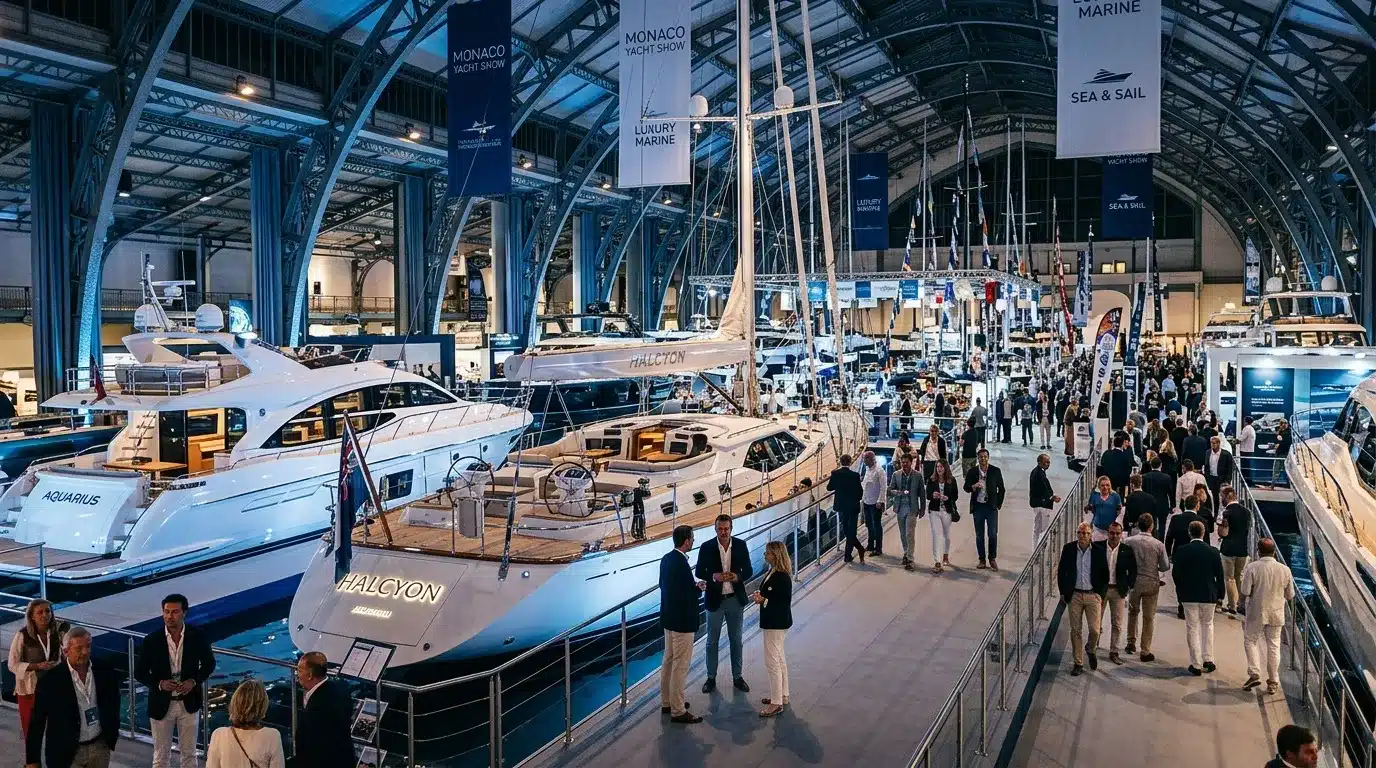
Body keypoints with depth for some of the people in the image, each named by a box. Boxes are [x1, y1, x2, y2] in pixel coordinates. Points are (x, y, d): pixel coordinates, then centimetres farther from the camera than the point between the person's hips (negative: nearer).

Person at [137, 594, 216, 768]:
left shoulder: (198, 637, -11)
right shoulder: (152, 640, -13)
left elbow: (209, 664, 2)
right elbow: (139, 672, -3)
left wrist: (194, 681, -16)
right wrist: (159, 683, -20)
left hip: (189, 703, 0)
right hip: (161, 704, 0)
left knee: (189, 753, 14)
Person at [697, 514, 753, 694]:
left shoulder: (741, 545, -5)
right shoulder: (707, 547, -10)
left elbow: (748, 570, 1)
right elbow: (699, 572, -4)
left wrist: (738, 577, -21)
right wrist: (714, 577, -23)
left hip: (736, 599, 2)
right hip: (715, 599, -1)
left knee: (736, 640, 13)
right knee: (712, 641, 10)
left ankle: (737, 677, 26)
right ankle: (711, 678, 22)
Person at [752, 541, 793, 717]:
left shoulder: (782, 577, -23)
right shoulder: (772, 572, 6)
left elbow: (784, 602, -23)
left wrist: (763, 600, -23)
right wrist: (760, 594, -1)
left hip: (776, 623, -10)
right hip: (773, 622, 10)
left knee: (772, 662, -4)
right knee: (779, 659, 20)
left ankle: (776, 703, 3)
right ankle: (782, 695, 33)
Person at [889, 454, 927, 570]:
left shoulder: (918, 475, 0)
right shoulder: (896, 475, 4)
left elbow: (922, 493, 5)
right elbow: (890, 490, 3)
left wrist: (923, 508, 5)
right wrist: (899, 492, -18)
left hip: (912, 508, -3)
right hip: (900, 507, 3)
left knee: (910, 534, -10)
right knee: (903, 534, 13)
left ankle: (909, 559, -8)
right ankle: (906, 553, 30)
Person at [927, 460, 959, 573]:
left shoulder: (952, 480, 1)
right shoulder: (932, 480, 2)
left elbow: (955, 496, 1)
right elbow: (927, 495, 3)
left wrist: (947, 498, -18)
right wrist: (933, 495, -19)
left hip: (947, 511, 1)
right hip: (934, 511, -1)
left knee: (947, 534, 16)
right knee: (936, 534, -10)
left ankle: (946, 555, 41)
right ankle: (937, 562, -13)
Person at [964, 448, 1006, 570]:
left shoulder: (995, 471, 0)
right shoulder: (972, 472, 2)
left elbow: (1001, 488, 7)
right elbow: (966, 488, 6)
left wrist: (999, 504, 3)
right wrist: (973, 487, -16)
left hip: (991, 507, -1)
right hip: (978, 507, 1)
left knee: (993, 534, -4)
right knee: (979, 535, 6)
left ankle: (992, 559, 10)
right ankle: (982, 560, 14)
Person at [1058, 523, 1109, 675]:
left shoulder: (1099, 551, -2)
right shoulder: (1068, 549, 0)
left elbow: (1105, 575, 5)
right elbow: (1061, 571, 6)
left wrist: (1101, 594, 1)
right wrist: (1063, 592, 3)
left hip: (1093, 595, -1)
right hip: (1074, 595, 1)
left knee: (1095, 630, -4)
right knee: (1076, 631, 5)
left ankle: (1091, 649, 29)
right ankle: (1078, 663, 16)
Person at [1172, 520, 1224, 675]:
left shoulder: (1181, 551, -9)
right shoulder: (1213, 552, -6)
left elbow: (1175, 574, -5)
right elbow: (1219, 575, -2)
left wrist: (1180, 592, 10)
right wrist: (1220, 594, 10)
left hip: (1188, 595, -1)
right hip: (1209, 595, 1)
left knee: (1192, 628, 6)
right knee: (1207, 624, 20)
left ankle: (1196, 665, 8)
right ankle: (1208, 659, 19)